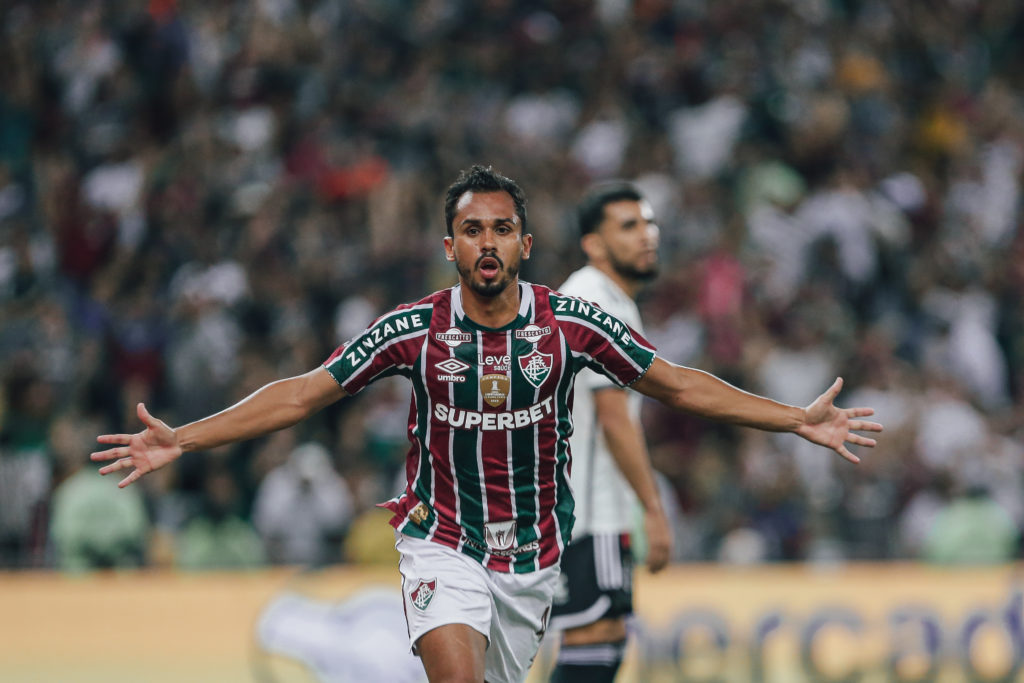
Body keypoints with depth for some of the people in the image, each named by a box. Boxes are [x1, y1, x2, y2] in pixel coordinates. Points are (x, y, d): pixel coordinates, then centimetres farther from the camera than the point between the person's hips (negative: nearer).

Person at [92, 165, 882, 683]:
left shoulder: (572, 324, -6)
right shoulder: (413, 330, -9)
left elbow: (679, 385, 2)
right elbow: (299, 395, -4)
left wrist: (800, 419, -2)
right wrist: (181, 440, -11)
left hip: (534, 553, 2)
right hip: (442, 542, -2)